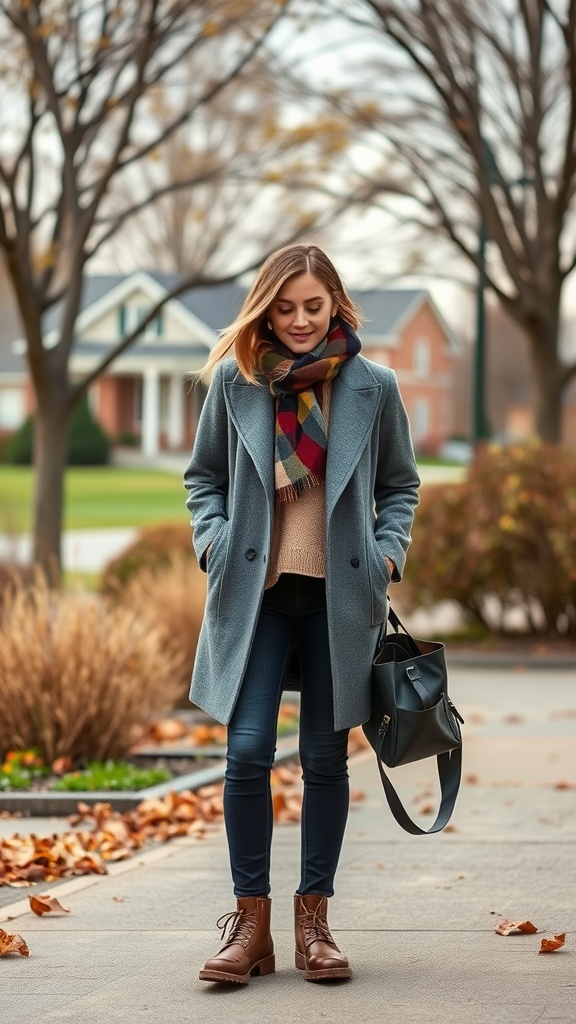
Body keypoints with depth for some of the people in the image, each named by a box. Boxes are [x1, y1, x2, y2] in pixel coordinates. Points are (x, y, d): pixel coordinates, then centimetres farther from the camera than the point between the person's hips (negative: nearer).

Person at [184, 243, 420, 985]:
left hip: (339, 595, 1)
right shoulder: (235, 381, 2)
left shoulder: (373, 387, 2)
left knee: (325, 758, 5)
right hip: (255, 590, 0)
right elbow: (203, 475, 12)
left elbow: (400, 485, 13)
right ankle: (250, 922, 1)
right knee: (247, 752, -8)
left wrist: (387, 552, -2)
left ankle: (313, 918, 15)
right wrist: (212, 540, -3)